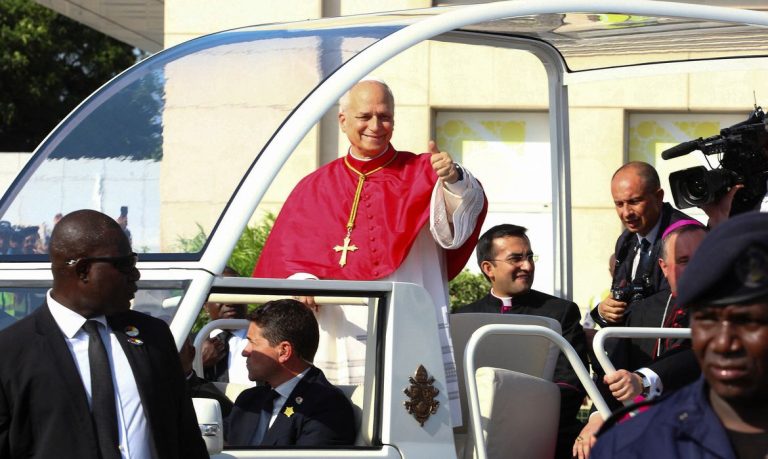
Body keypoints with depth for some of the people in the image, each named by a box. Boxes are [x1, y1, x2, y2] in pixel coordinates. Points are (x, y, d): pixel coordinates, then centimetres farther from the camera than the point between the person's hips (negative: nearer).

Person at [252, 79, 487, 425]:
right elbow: (285, 256, 12)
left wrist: (453, 180, -34)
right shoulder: (316, 188, 16)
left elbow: (458, 222, -12)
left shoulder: (422, 174, 8)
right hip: (338, 341, 2)